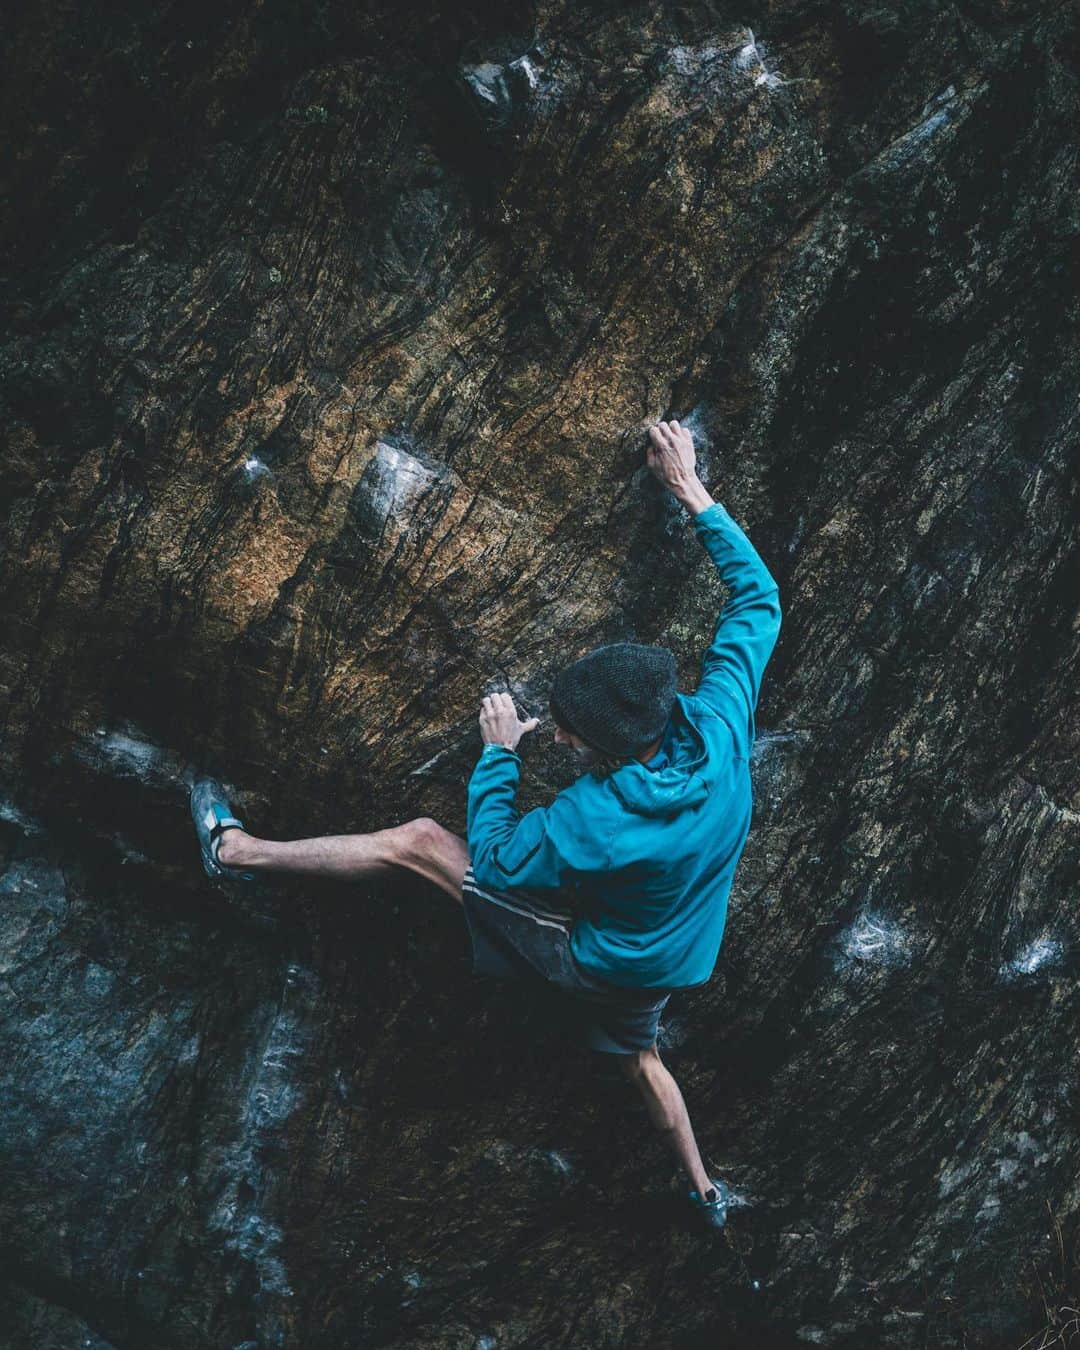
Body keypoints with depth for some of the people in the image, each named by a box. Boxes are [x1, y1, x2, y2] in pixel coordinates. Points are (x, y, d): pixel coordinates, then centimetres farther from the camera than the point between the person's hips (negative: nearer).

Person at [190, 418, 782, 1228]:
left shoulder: (595, 820, -37)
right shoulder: (721, 726, -25)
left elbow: (491, 858, -18)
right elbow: (759, 596, -13)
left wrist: (499, 751, -10)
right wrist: (693, 491, -10)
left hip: (592, 960, -6)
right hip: (669, 957, 6)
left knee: (418, 842, -6)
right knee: (640, 1056, 37)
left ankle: (240, 851, 6)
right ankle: (705, 1191, 53)